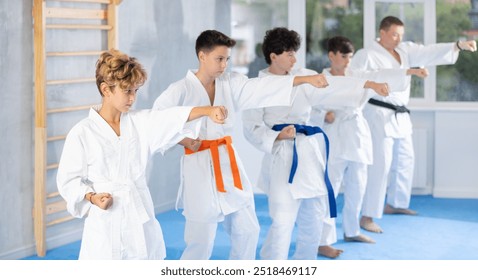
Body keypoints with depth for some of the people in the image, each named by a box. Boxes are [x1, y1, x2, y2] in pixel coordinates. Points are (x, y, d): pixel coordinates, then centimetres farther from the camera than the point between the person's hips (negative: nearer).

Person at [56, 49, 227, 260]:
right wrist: (92, 197, -18)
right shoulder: (82, 133, -6)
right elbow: (68, 179, -2)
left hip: (140, 217, 4)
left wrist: (208, 110, -27)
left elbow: (175, 118, -11)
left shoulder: (141, 122, 4)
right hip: (105, 222, -4)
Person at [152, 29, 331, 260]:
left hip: (229, 164, 6)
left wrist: (306, 79, -9)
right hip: (200, 168, -6)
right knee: (200, 242, -5)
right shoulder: (180, 90, -10)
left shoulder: (231, 83, 4)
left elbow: (265, 87, -1)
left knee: (247, 231, 15)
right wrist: (182, 140, -16)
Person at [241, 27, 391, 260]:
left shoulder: (302, 77, 7)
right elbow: (252, 128, -7)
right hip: (282, 157, -6)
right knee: (282, 223, -14)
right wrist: (278, 136, -23)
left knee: (313, 219, 14)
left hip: (309, 154, 7)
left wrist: (370, 84, -8)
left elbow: (334, 86, 1)